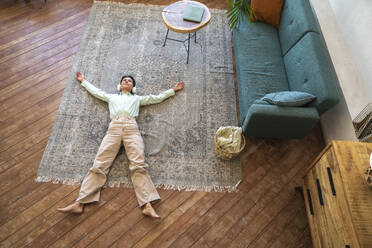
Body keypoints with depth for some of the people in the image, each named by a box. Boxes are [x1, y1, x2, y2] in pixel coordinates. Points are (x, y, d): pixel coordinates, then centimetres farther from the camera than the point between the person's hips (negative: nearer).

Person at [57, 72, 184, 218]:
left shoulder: (137, 98, 33)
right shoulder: (112, 97, 36)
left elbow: (157, 98, 35)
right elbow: (95, 91, 47)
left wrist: (173, 90, 38)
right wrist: (83, 81, 57)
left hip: (131, 128, -1)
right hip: (114, 128, 1)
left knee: (139, 165, -21)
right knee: (99, 165, -14)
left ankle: (147, 205, -31)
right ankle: (79, 203, -19)